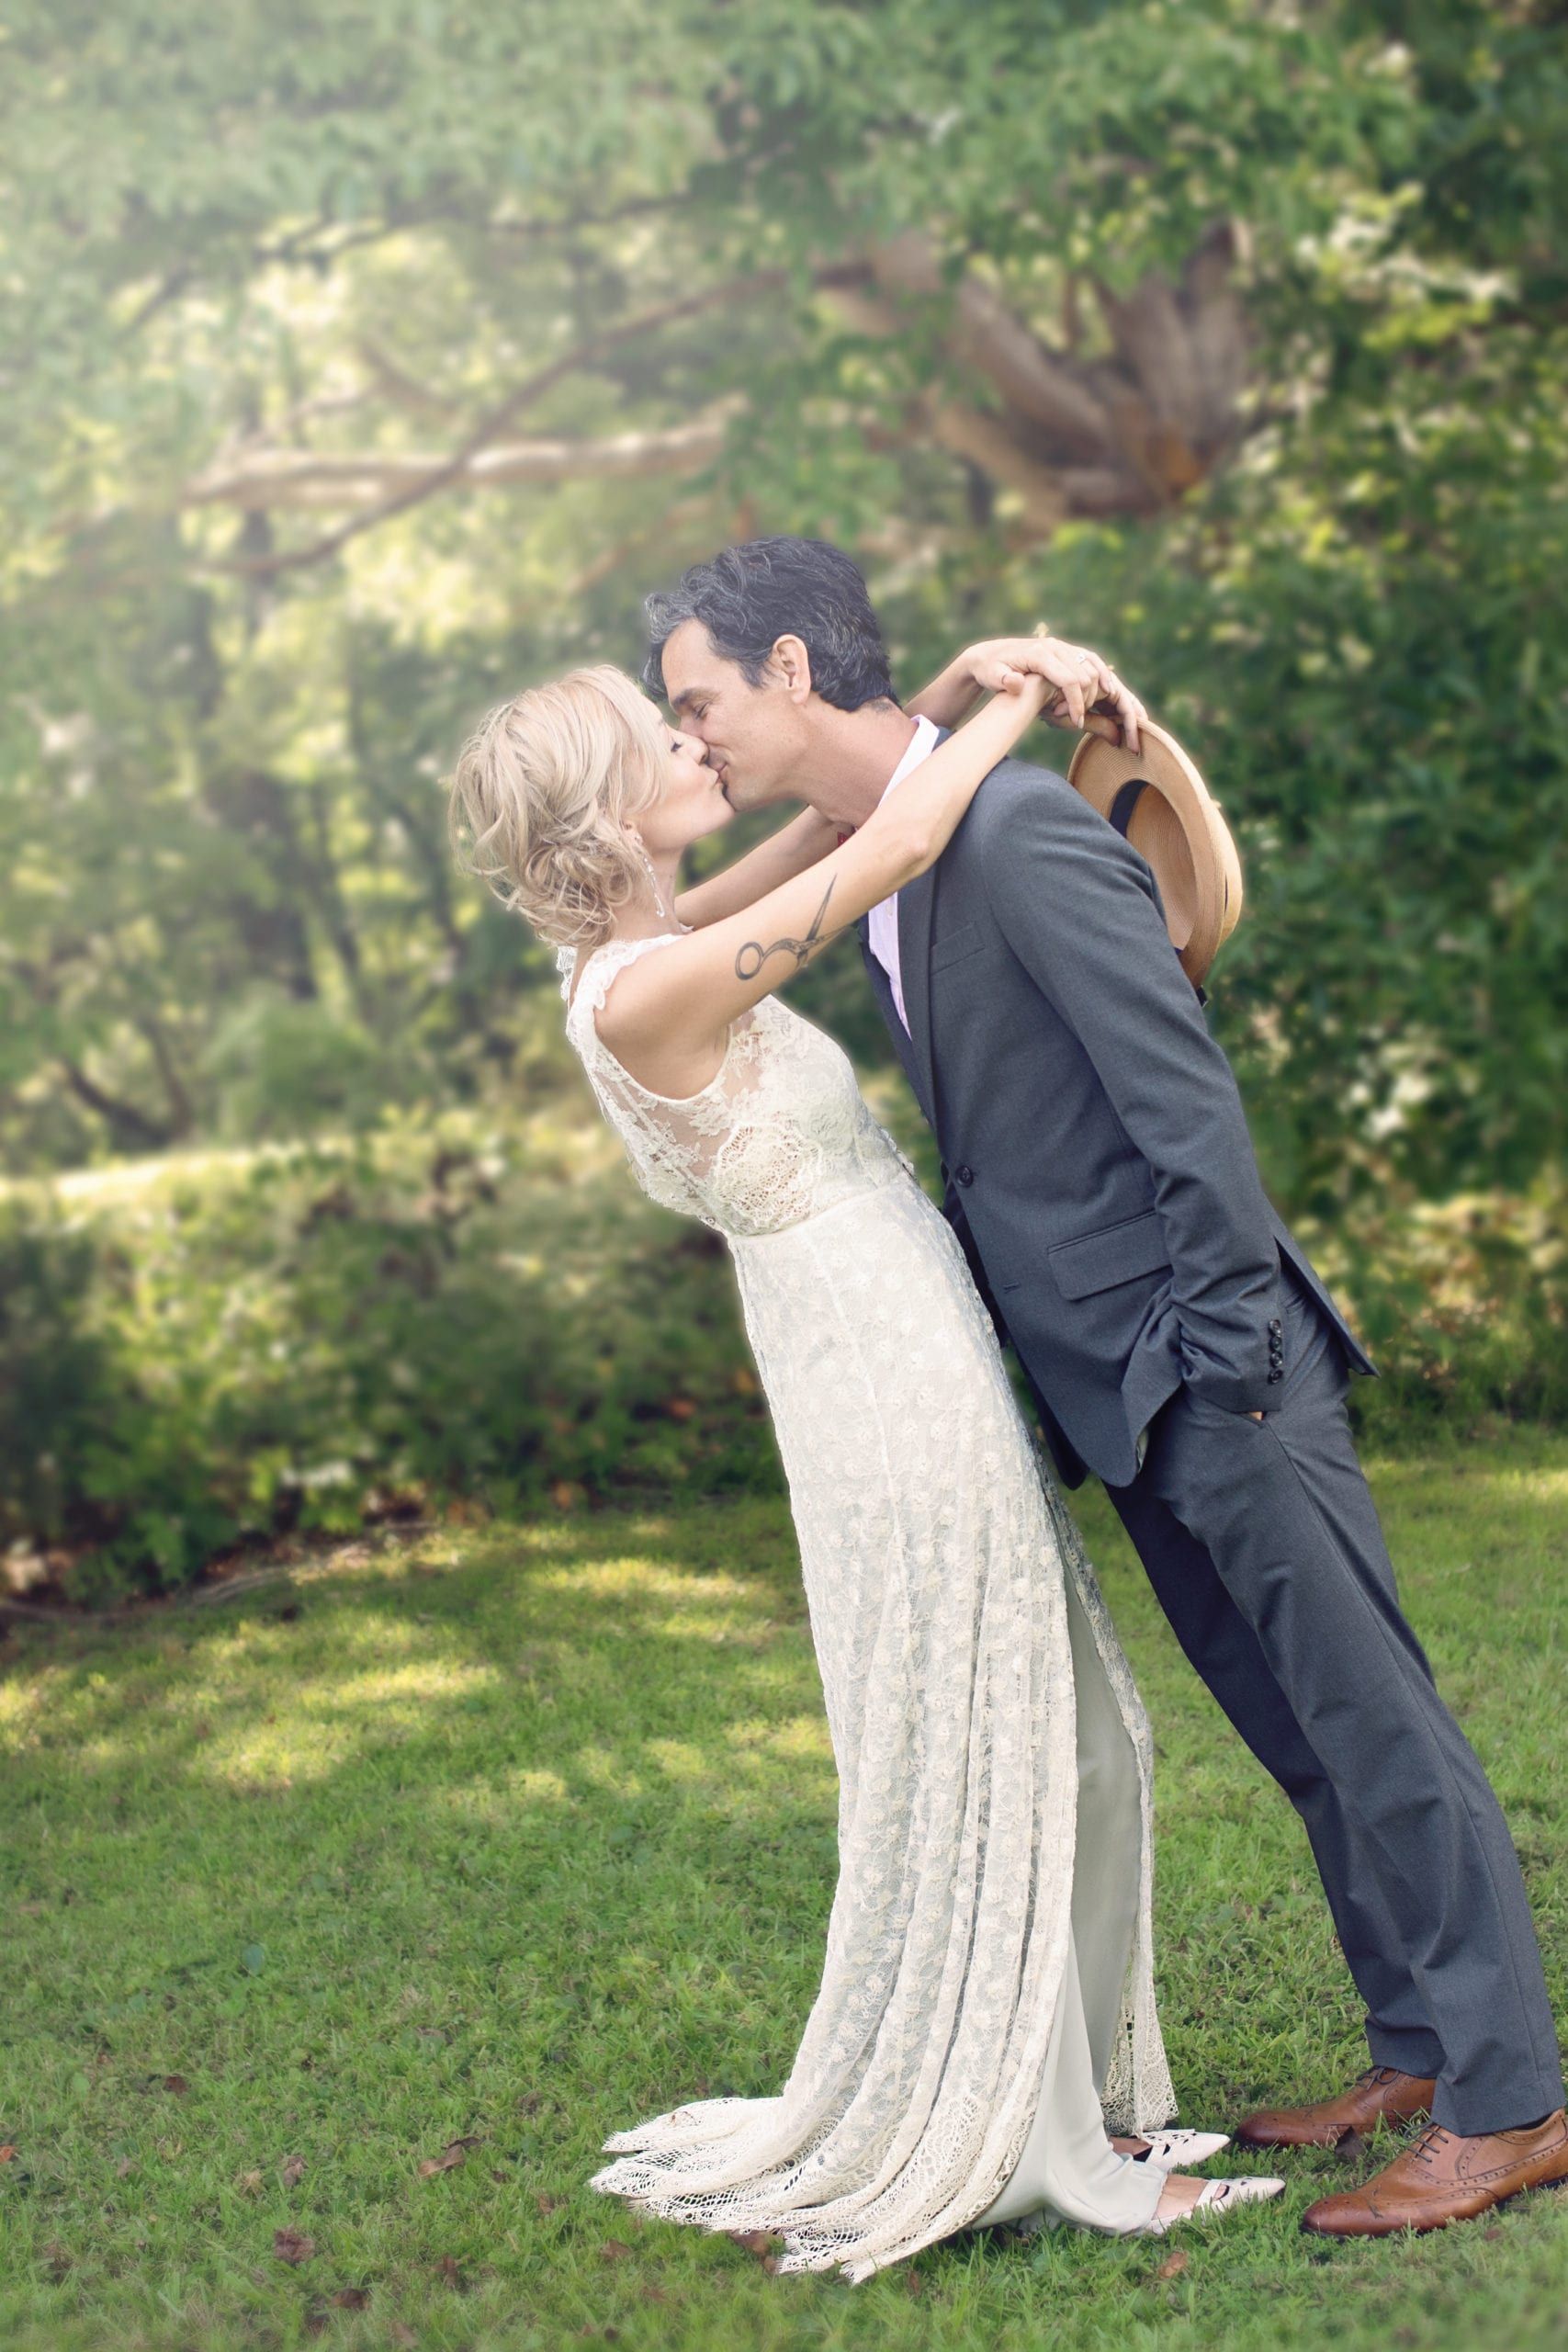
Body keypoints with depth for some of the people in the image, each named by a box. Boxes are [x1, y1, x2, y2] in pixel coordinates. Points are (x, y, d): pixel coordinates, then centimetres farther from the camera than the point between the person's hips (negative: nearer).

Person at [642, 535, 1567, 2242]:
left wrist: (1227, 1363, -19)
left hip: (1212, 1373, -9)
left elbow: (1188, 1094, -20)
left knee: (1373, 1723, 0)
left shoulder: (1018, 831, -18)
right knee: (1301, 1735, 17)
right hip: (1121, 1397, 9)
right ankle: (1415, 2055, 28)